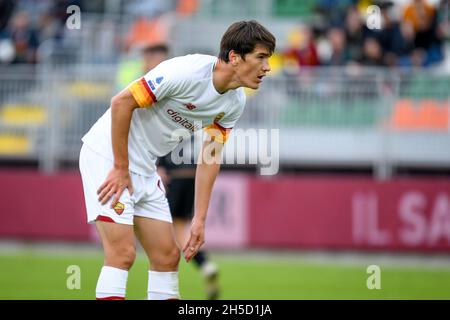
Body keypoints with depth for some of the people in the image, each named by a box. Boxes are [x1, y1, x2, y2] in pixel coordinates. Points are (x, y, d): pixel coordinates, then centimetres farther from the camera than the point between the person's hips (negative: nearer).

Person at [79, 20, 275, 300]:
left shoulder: (235, 103, -1)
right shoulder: (186, 72, -26)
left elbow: (210, 157, 6)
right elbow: (121, 102, -23)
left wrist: (200, 219, 1)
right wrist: (121, 169, -18)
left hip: (145, 168, 8)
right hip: (108, 154, -8)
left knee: (168, 256, 5)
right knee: (123, 253, -17)